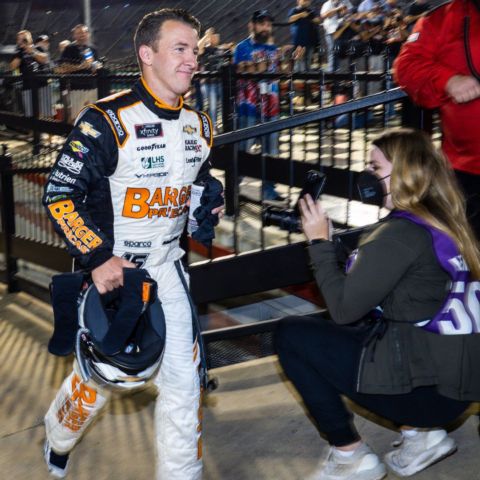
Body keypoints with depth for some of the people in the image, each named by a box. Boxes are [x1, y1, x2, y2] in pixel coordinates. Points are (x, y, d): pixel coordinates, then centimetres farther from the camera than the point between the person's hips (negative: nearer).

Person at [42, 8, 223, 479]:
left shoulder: (199, 125, 4)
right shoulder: (105, 121, -17)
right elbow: (59, 196, -16)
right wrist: (96, 259, -21)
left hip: (166, 267, 5)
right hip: (109, 270, -5)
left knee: (183, 377, 1)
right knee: (100, 378, 7)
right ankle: (58, 436, 40)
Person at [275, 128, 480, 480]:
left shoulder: (403, 233, -18)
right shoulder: (442, 223, 9)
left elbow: (343, 308, -16)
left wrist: (319, 241, -8)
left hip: (428, 384, -9)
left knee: (291, 335, -3)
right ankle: (422, 432, 19)